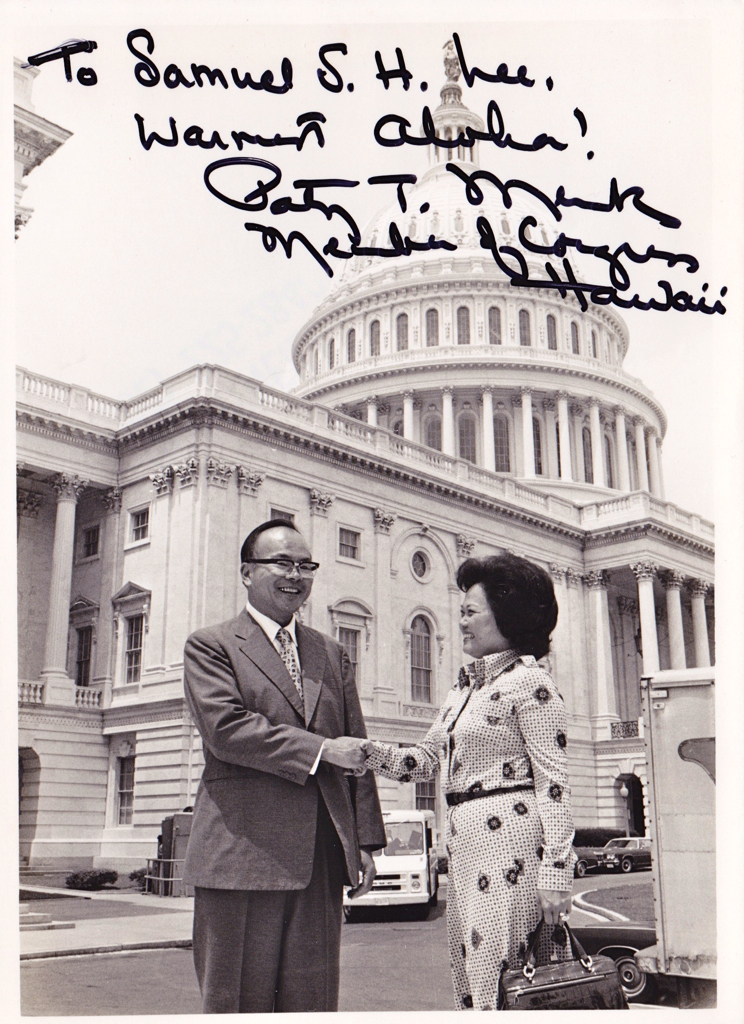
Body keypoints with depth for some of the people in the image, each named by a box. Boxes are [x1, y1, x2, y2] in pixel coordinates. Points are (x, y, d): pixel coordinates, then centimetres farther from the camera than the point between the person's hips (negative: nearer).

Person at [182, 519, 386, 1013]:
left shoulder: (333, 654, 17)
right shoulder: (210, 646, 2)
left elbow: (356, 752, 15)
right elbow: (225, 729, -13)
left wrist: (365, 842, 8)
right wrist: (320, 749, -15)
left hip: (322, 858, 4)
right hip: (244, 854, -4)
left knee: (313, 997, 9)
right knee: (238, 999, 4)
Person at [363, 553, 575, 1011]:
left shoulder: (529, 682, -8)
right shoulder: (463, 690, 18)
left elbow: (554, 783, -12)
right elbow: (424, 760, 18)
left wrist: (554, 872, -17)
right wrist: (365, 749, 1)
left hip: (510, 839, -8)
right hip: (465, 842, 8)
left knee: (503, 975, -4)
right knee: (471, 976, 12)